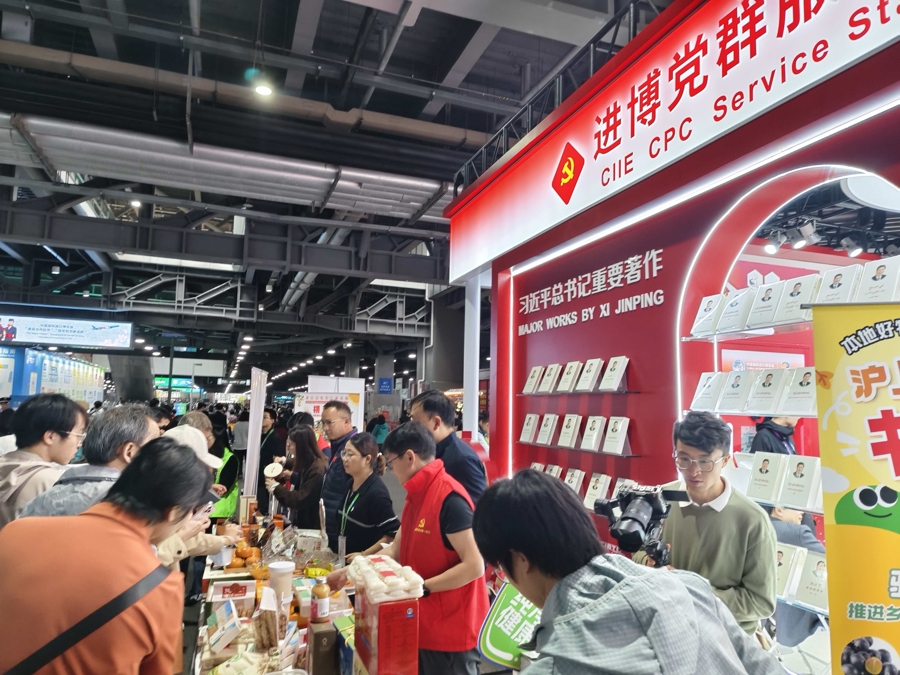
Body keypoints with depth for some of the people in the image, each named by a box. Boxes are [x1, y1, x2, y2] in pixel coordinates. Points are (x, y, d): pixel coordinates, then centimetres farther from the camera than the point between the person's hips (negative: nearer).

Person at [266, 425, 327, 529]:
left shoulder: (317, 470, -25)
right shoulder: (307, 464, 4)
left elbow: (300, 501, -25)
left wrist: (276, 488, -14)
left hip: (312, 526, -9)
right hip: (302, 523, 9)